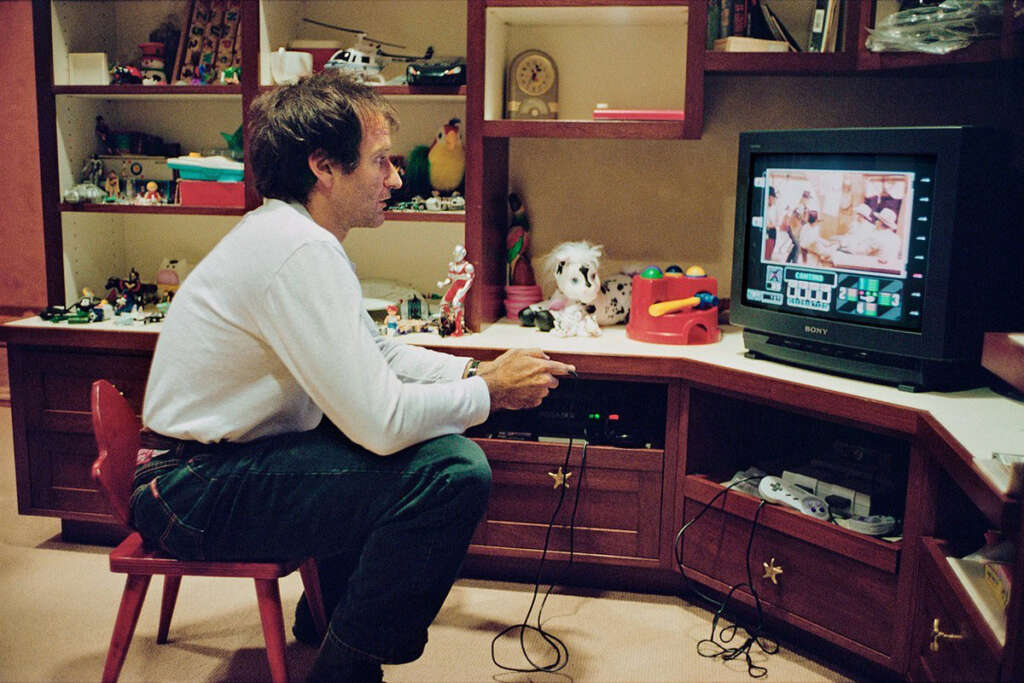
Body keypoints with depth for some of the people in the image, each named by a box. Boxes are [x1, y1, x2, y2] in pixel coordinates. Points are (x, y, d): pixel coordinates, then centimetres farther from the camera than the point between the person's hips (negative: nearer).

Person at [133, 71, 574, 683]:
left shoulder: (290, 230, 9)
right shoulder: (302, 253, -24)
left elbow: (377, 351, 16)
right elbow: (382, 421, -28)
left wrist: (476, 371, 3)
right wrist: (491, 390, -12)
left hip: (225, 453, 11)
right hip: (196, 492, -11)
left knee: (436, 443, 21)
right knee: (454, 471, -22)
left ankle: (329, 609, 34)